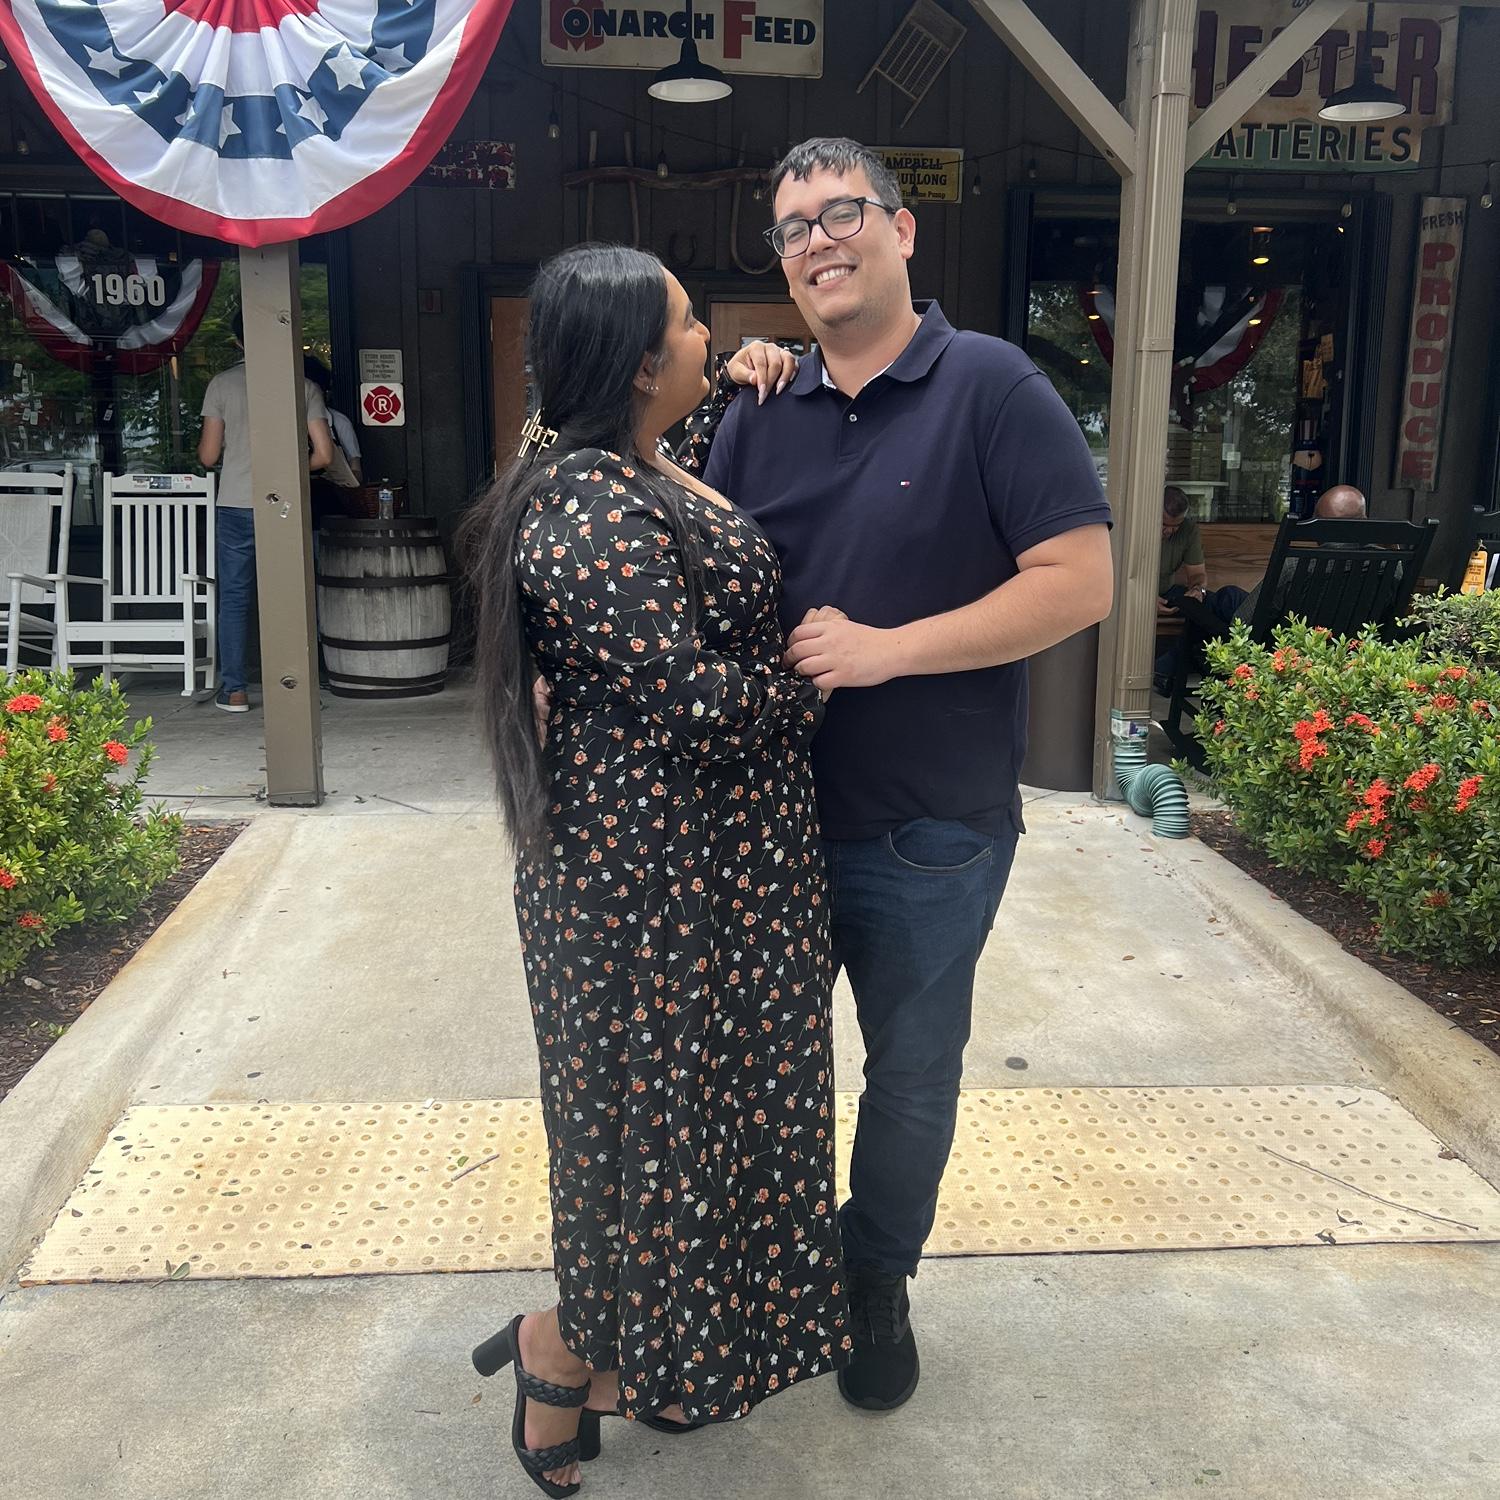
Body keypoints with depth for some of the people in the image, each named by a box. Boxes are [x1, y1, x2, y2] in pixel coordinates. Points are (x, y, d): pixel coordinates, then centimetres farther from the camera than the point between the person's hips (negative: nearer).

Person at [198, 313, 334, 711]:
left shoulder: (222, 383, 0)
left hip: (235, 506, 0)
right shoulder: (303, 386, 1)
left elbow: (208, 456, 1)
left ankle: (234, 690, 9)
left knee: (234, 598, 8)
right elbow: (324, 455, -2)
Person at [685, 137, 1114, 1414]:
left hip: (929, 833, -4)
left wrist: (886, 649, -22)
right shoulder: (757, 412, 5)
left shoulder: (991, 387, -10)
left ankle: (877, 1284, 42)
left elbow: (1079, 581, -16)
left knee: (912, 1075, 16)